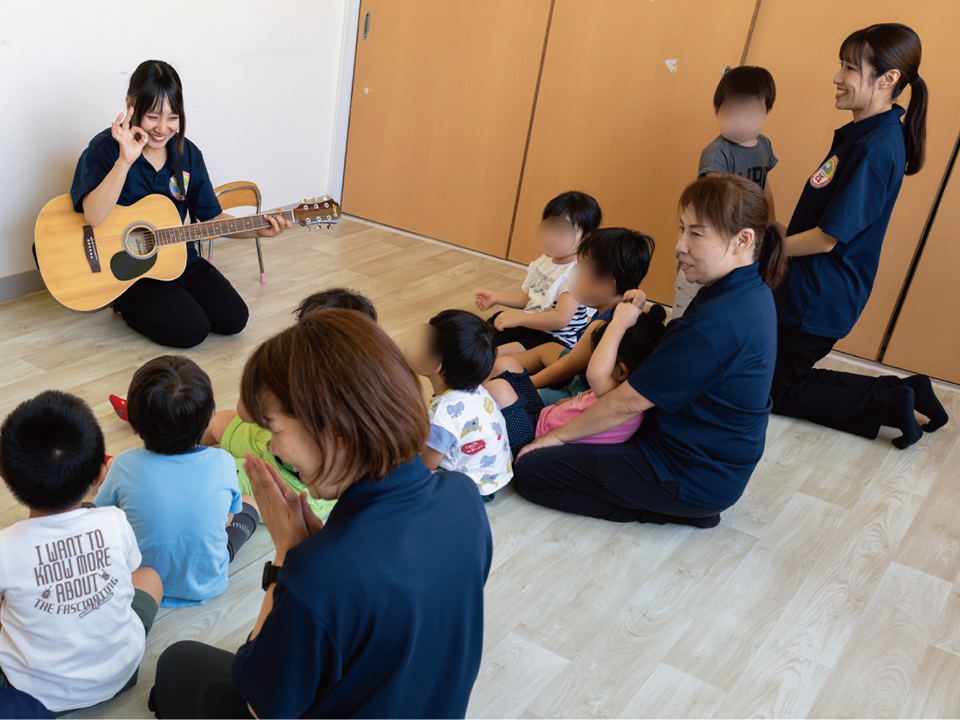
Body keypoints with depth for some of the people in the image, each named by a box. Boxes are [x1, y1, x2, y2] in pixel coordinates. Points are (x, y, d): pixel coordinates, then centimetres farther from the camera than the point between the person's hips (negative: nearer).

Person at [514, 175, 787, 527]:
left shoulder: (720, 321, -31)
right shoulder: (751, 291, 0)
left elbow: (628, 402, -23)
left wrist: (560, 435, -9)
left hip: (694, 478, -10)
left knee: (530, 469, -7)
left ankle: (670, 510, -1)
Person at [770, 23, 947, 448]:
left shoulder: (876, 148, -24)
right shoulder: (863, 133, 7)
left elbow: (827, 238, -23)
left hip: (820, 298, -10)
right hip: (808, 286, 10)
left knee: (776, 392, 5)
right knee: (791, 376, 20)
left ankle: (891, 402, 4)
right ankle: (900, 394, 18)